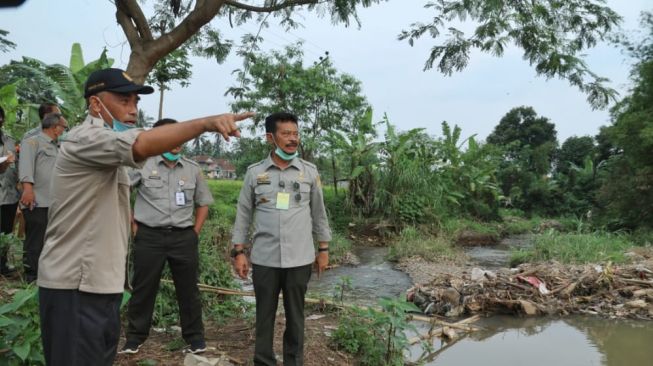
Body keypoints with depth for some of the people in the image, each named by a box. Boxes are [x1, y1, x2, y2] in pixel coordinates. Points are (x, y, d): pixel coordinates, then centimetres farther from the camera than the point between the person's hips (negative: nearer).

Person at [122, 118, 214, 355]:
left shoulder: (193, 169, 6)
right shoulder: (142, 164, -2)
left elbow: (203, 203, 15)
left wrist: (195, 232, 6)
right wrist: (133, 225, -1)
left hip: (184, 238, 2)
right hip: (149, 236, -2)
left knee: (188, 290, 8)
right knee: (143, 289, 8)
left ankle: (195, 338, 20)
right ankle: (134, 339, 23)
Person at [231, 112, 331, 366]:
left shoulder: (309, 172, 2)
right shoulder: (254, 172, 1)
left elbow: (319, 213, 8)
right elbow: (243, 214, 5)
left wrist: (324, 249, 7)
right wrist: (238, 251, 2)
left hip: (299, 259, 0)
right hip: (264, 259, 0)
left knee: (295, 316, 11)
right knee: (264, 315, 10)